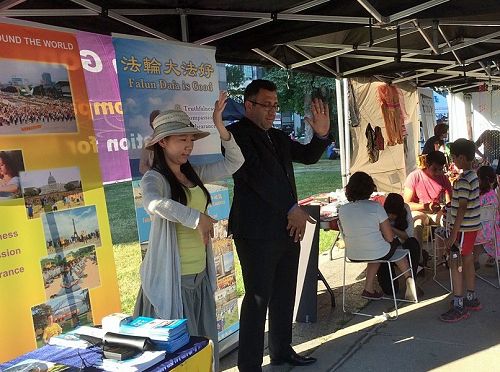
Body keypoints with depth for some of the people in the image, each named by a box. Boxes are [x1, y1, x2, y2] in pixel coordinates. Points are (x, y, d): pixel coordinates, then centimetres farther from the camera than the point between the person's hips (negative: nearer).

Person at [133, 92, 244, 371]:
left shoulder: (195, 174, 8)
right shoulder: (154, 178, -14)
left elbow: (234, 162, 10)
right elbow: (154, 204, -37)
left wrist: (220, 126, -1)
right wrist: (197, 218, -32)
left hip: (200, 274, 7)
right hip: (172, 277, -7)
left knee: (205, 343, 19)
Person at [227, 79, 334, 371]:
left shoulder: (278, 137, 16)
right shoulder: (237, 134, -8)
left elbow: (308, 157, 18)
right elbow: (257, 175, -16)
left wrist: (322, 134, -3)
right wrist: (292, 209, -15)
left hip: (287, 227, 8)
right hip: (257, 232, -8)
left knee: (284, 295, 16)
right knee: (258, 299, -3)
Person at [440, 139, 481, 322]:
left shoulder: (463, 181, -22)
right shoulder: (473, 176, 9)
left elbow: (462, 209, -25)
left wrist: (453, 234, -23)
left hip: (463, 229, -9)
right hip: (472, 227, 10)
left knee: (455, 264, -4)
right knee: (467, 261, 17)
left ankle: (459, 307, 0)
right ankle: (472, 299, 28)